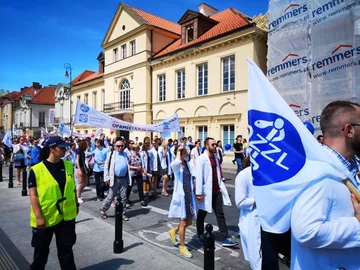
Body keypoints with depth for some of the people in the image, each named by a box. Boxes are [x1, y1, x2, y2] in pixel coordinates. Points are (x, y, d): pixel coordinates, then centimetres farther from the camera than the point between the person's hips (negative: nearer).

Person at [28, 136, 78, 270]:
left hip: (66, 216, 3)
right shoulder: (36, 170, -14)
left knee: (66, 248, 16)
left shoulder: (68, 166, 0)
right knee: (41, 250, 18)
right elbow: (33, 195, -13)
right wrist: (38, 216, -16)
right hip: (45, 217, -3)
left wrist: (76, 205, 13)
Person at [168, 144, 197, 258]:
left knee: (189, 222, 14)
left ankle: (173, 231, 40)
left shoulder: (189, 164, 6)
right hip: (180, 195, -6)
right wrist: (178, 151, -24)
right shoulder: (175, 165, -13)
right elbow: (177, 162, -38)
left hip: (189, 195, 6)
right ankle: (182, 247, 21)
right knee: (183, 223, 3)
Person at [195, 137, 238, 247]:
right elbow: (198, 177, -18)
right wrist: (199, 193, -20)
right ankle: (200, 235, 33)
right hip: (206, 192, -6)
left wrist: (221, 186, 14)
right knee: (202, 214, 13)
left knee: (220, 214, 6)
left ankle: (225, 238, 12)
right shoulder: (201, 159, -16)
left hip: (216, 191, 6)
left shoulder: (215, 157, 9)